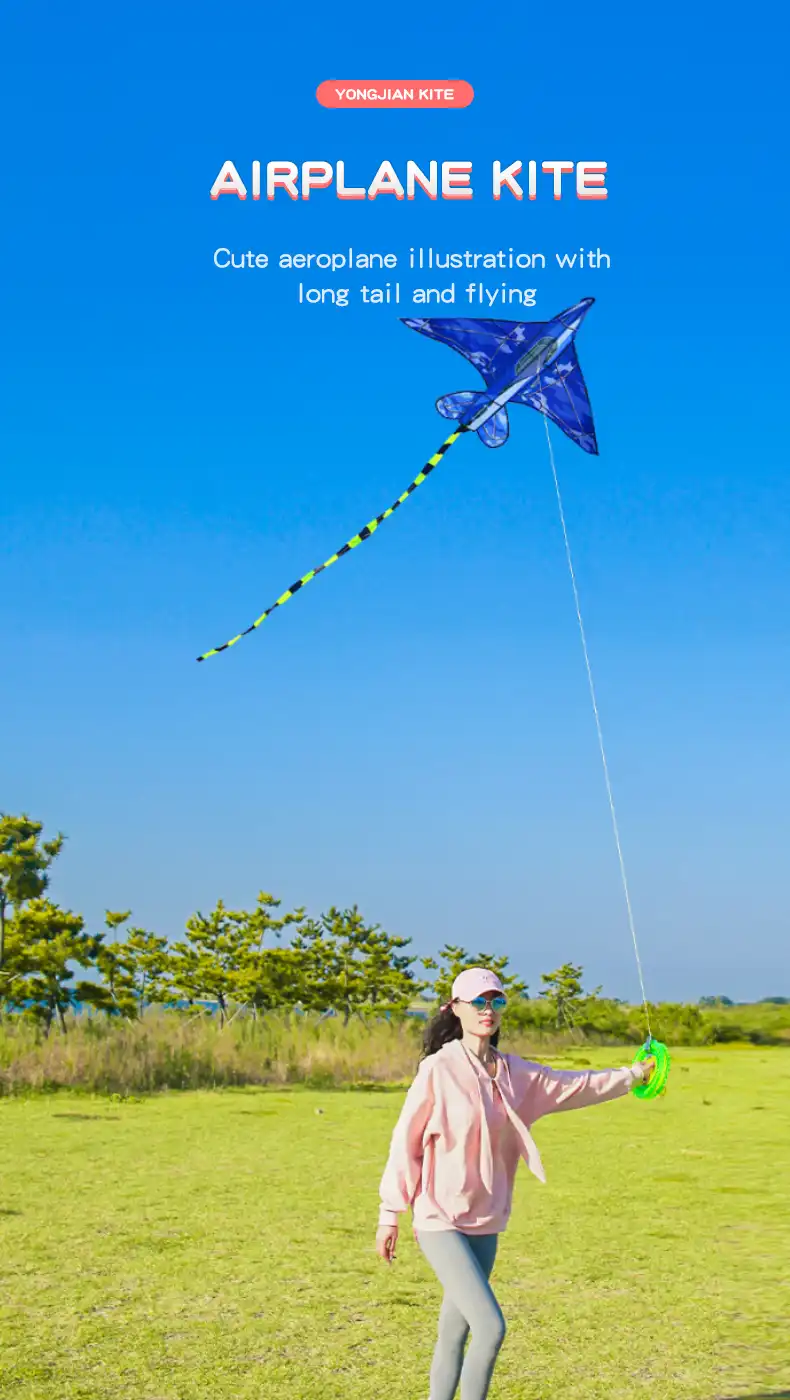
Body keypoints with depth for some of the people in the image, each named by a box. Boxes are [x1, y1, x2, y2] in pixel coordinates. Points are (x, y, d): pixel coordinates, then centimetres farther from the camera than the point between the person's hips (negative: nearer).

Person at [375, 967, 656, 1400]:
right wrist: (389, 1215, -6)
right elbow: (405, 1141, -8)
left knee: (454, 1336, 13)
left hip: (485, 1224, 6)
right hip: (440, 1222, -6)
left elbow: (575, 1085, 19)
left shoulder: (513, 1073, 6)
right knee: (490, 1327, -15)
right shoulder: (438, 1069, -12)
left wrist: (634, 1073, 24)